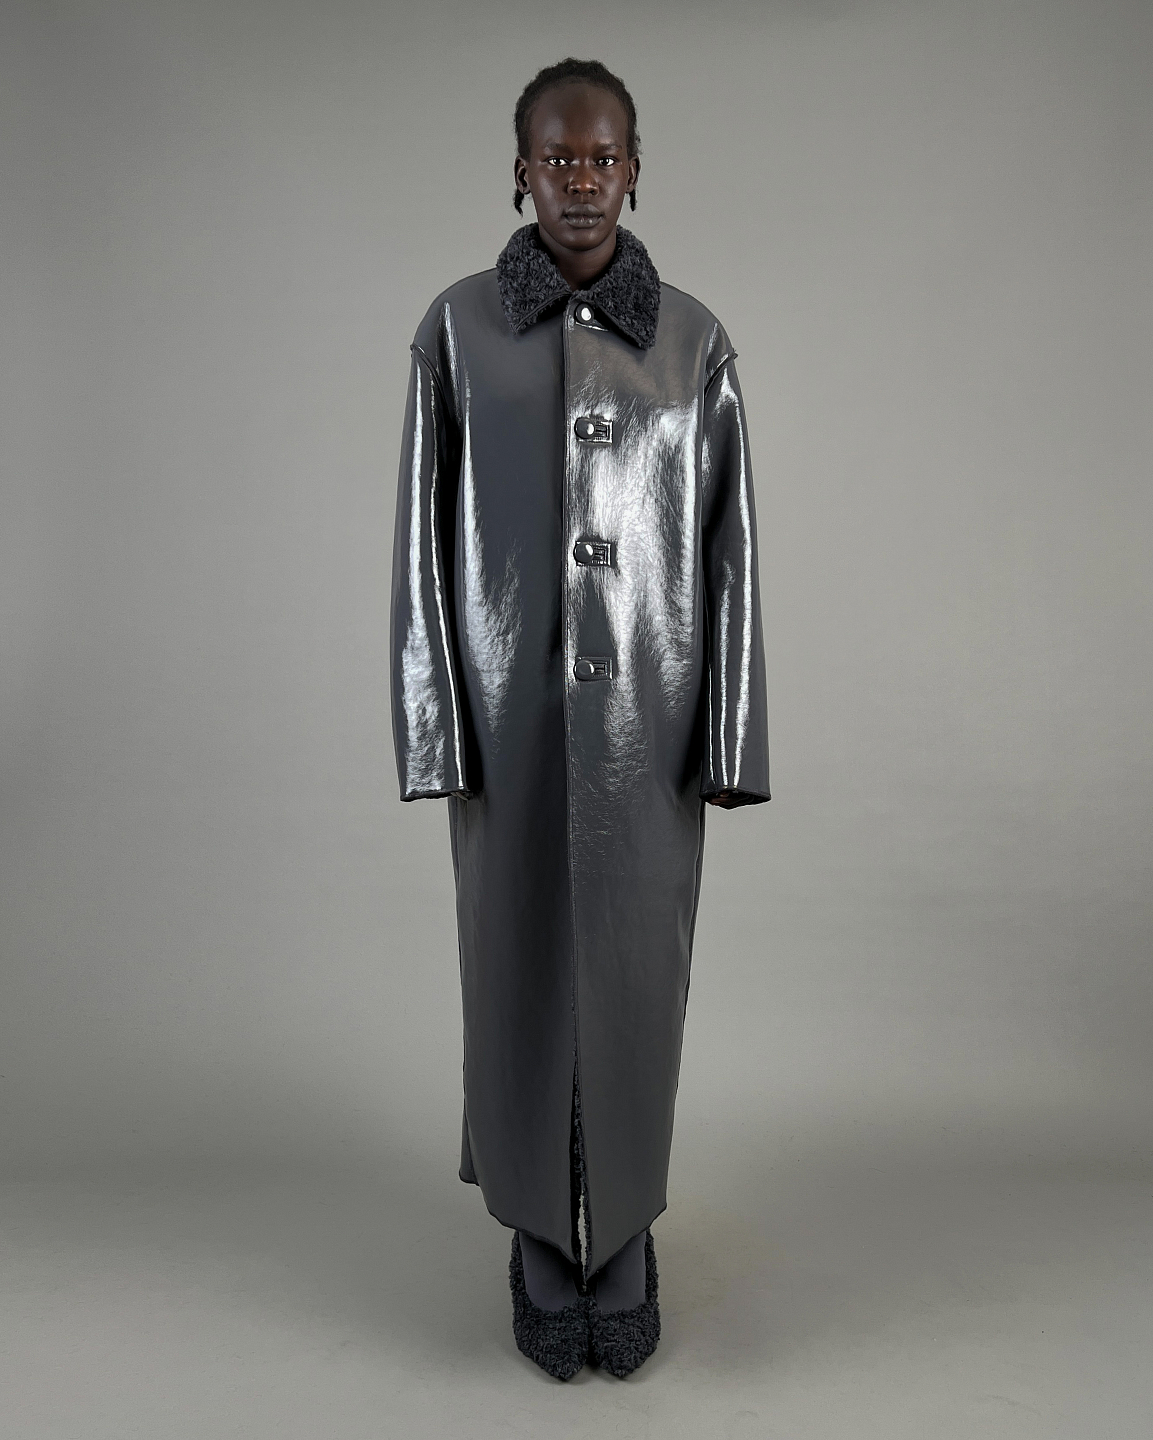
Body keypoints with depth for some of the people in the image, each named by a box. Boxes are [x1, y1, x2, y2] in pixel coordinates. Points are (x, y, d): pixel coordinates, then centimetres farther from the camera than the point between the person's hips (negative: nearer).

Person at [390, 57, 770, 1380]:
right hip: (511, 714, 0)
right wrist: (434, 729, -6)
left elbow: (728, 551, 2)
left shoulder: (695, 340, 4)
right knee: (521, 972, 7)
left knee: (637, 972, 7)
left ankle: (624, 1244, 29)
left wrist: (729, 739, -2)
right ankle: (546, 1246, 29)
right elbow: (424, 540, 0)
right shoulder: (457, 329, 2)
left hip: (646, 718, 1)